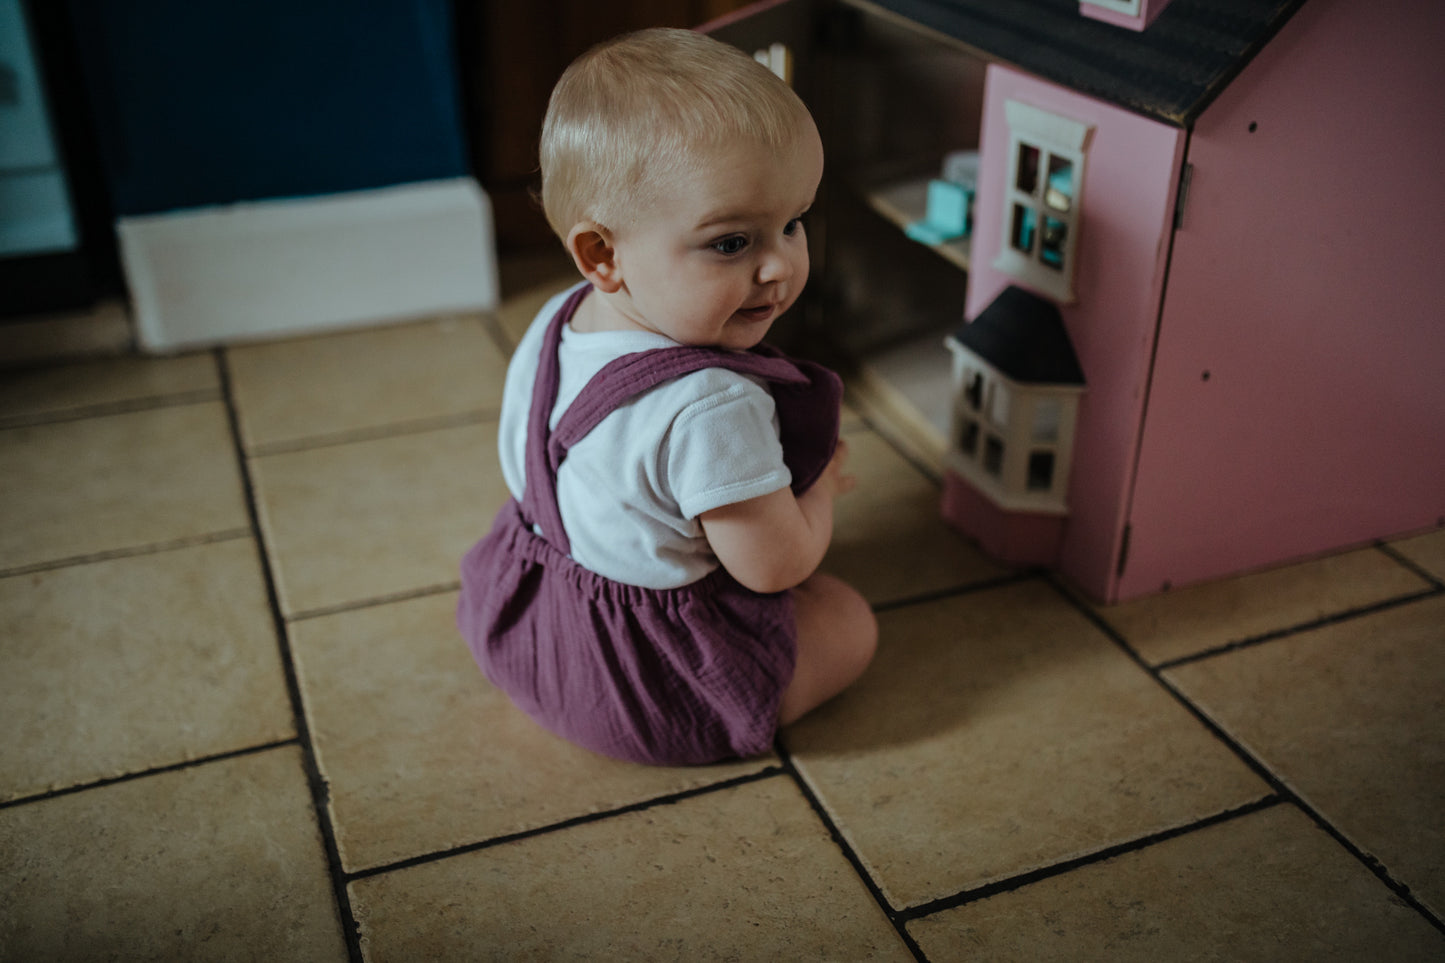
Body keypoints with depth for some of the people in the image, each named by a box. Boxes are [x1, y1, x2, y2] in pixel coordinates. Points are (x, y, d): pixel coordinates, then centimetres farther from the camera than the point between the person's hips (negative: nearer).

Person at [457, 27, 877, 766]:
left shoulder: (554, 326, -9)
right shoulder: (710, 409, -37)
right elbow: (776, 566, -26)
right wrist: (822, 483, -6)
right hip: (642, 689, -7)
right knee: (849, 622, 9)